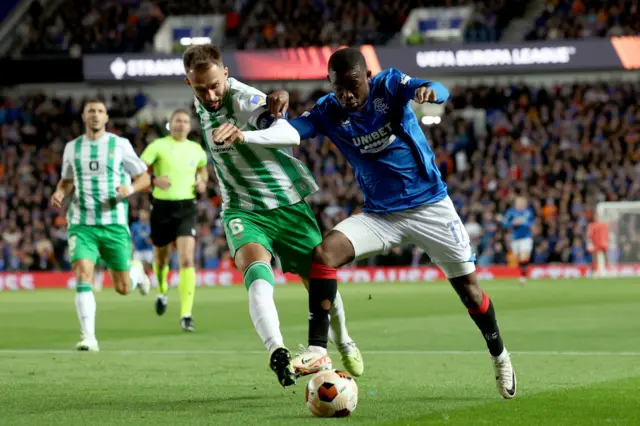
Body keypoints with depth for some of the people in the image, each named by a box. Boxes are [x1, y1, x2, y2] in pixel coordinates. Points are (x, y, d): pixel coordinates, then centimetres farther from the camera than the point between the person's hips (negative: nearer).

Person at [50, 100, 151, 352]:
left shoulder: (120, 144, 1)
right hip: (81, 224, 1)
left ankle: (136, 271, 42)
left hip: (114, 224, -1)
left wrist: (130, 189, -16)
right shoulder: (72, 148, 9)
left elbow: (144, 178, 6)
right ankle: (88, 338, -19)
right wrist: (60, 193, 0)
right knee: (83, 275, -20)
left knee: (123, 288, 5)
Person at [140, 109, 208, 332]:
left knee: (187, 260, -15)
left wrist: (202, 182, 7)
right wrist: (154, 180, -26)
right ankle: (162, 291, 49)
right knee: (161, 257, 15)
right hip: (162, 207, -1)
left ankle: (186, 314, -15)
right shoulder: (158, 146, -4)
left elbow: (202, 168, 28)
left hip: (186, 208, 1)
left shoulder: (196, 150, 7)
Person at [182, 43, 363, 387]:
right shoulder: (201, 102, -1)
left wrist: (243, 135, -58)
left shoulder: (247, 100, -23)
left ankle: (343, 343, 42)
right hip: (242, 209, 3)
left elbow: (290, 134, -43)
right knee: (256, 268, -29)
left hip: (286, 202, -3)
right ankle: (277, 352, -48)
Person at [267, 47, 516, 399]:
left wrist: (429, 91, -53)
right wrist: (277, 110, -40)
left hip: (430, 205, -2)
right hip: (380, 215, 2)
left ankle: (499, 357, 30)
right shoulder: (328, 112, -6)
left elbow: (440, 92, -28)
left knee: (468, 287, 5)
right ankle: (317, 349, -22)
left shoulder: (390, 84, -12)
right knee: (323, 253, -22)